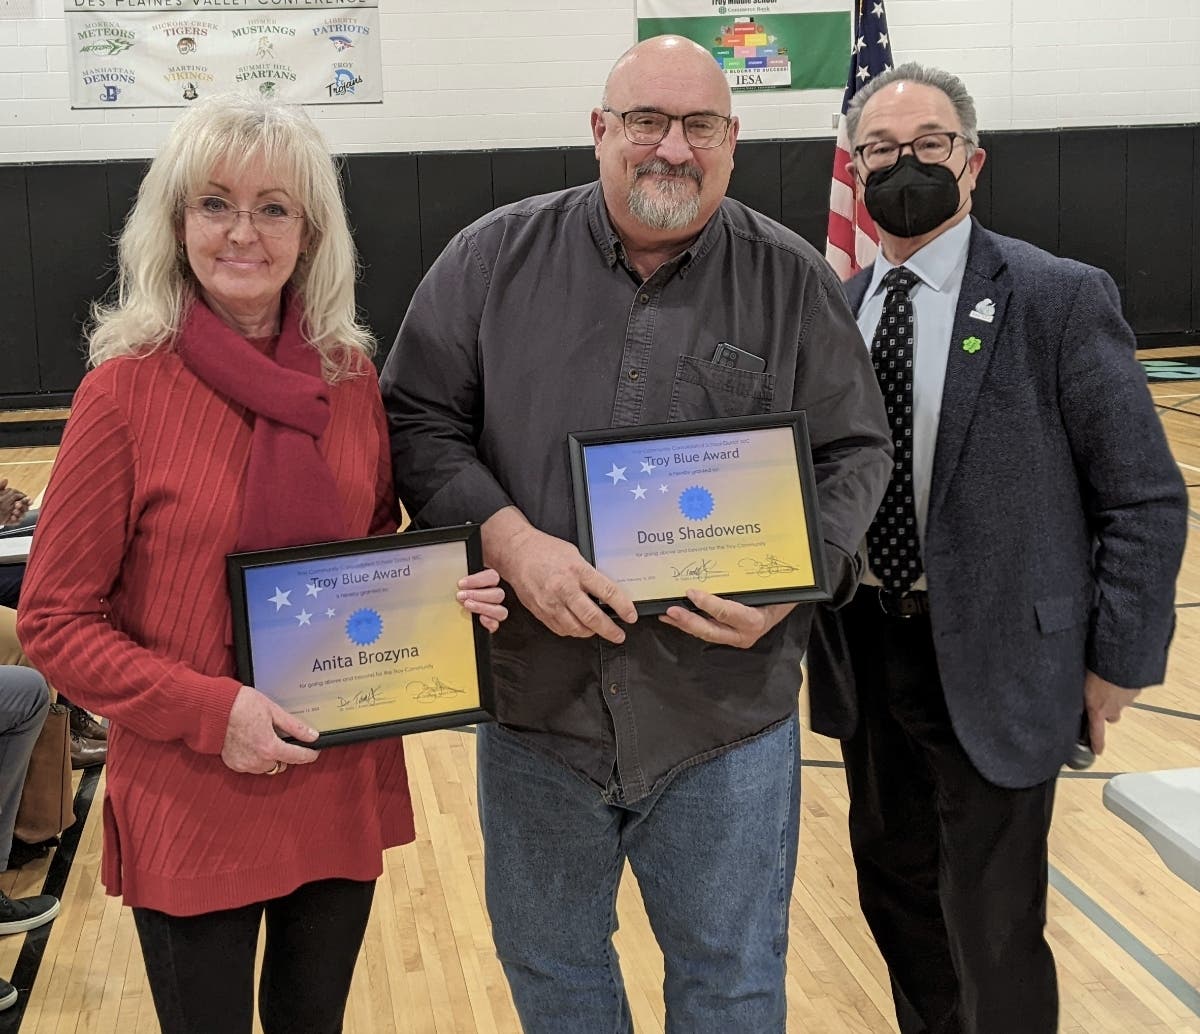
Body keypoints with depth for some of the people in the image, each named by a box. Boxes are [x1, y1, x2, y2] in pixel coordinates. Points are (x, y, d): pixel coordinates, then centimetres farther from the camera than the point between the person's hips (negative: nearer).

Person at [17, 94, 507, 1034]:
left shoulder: (351, 377, 0)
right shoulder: (127, 389, -12)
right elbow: (54, 621, -9)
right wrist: (209, 710, -20)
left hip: (345, 789, 4)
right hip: (189, 806, -4)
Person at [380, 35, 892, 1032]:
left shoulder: (793, 281, -1)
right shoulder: (494, 258, -2)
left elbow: (854, 453, 2)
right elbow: (417, 420, -2)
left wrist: (791, 583, -15)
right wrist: (510, 541, -18)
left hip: (730, 717, 0)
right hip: (537, 702, 1)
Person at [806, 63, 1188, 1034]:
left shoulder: (1059, 298, -11)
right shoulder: (836, 310, 4)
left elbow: (1145, 500, -9)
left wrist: (1119, 661, -9)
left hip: (994, 663, -5)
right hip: (865, 654, 5)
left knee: (990, 931, 3)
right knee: (896, 891, 20)